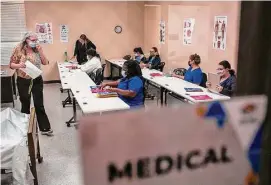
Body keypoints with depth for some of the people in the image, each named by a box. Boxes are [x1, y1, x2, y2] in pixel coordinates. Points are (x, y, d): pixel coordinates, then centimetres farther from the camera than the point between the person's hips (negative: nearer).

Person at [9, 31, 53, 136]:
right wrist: (19, 65, -25)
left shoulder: (37, 50, 2)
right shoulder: (19, 50, -7)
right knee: (25, 105, 12)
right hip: (23, 81, -2)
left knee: (39, 105, 4)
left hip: (37, 81, 2)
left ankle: (45, 128, 10)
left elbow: (45, 63, -2)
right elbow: (11, 64, -4)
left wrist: (40, 51, -12)